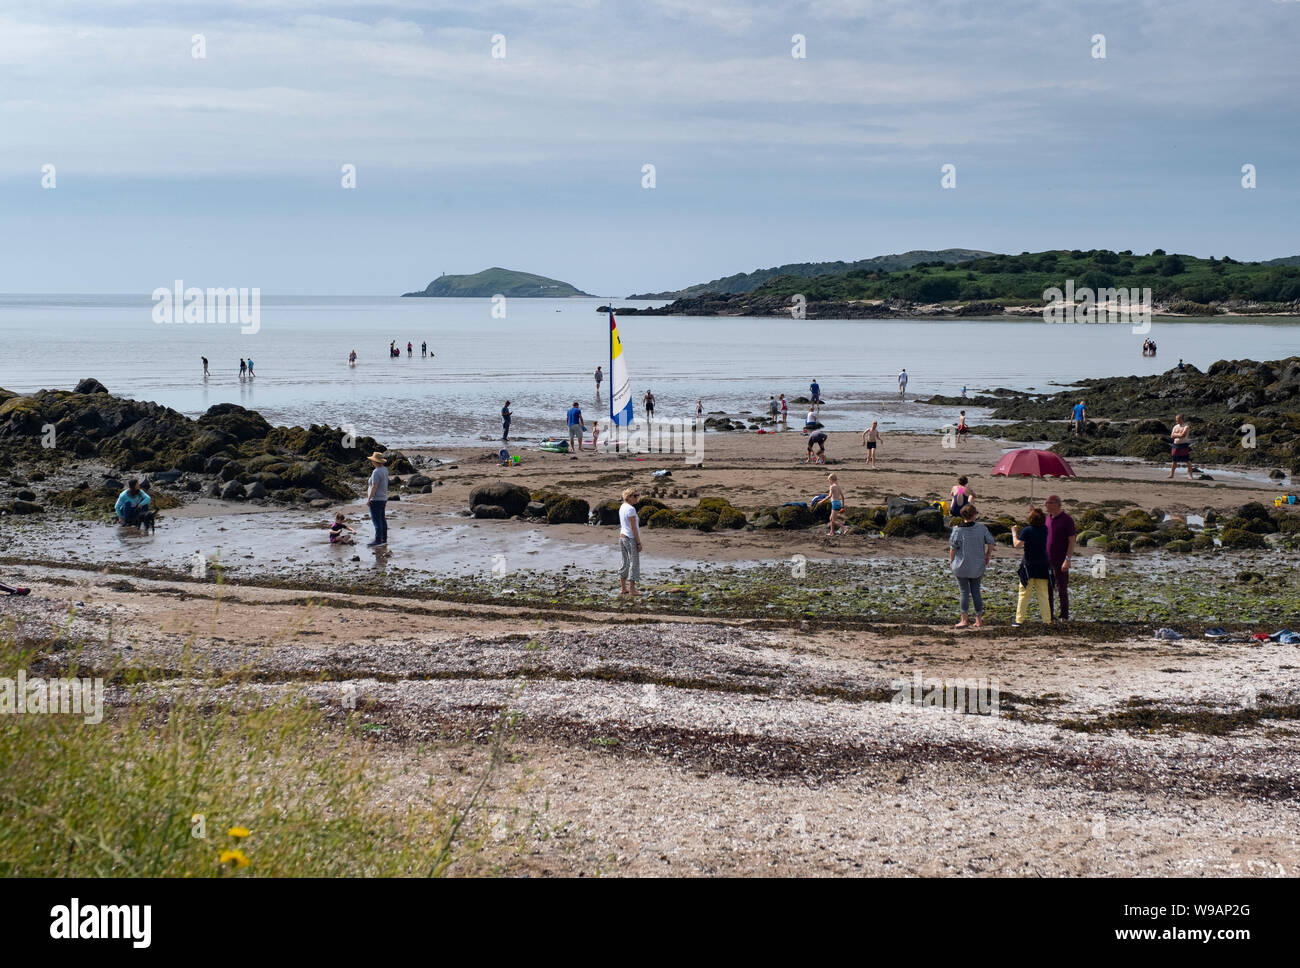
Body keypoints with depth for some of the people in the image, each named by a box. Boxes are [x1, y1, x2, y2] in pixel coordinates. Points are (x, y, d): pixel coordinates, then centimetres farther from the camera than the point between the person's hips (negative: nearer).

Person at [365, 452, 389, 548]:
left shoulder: (376, 472, -19)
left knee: (376, 521, -7)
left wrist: (368, 499, -18)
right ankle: (384, 540, 19)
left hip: (376, 499, -10)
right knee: (382, 520, 14)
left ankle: (378, 541, -7)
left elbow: (374, 487, -22)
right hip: (383, 499, 10)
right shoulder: (385, 469, 9)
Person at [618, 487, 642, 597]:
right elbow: (633, 528, -19)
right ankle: (632, 589, -2)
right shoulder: (631, 509, -18)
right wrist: (639, 543, -15)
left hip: (622, 537, 9)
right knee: (634, 563, -3)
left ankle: (623, 588, 18)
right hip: (631, 539, -9)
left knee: (625, 563, 14)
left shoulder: (622, 507, 9)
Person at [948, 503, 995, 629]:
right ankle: (979, 620, 14)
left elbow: (953, 548, -8)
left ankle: (964, 619, 2)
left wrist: (951, 561, 6)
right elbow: (991, 543, 1)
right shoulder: (981, 528, -4)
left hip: (961, 566, -3)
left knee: (964, 592, 2)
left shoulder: (957, 530, -11)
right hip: (977, 566, 3)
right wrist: (987, 557, 15)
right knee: (976, 591, 11)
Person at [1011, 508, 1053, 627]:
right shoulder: (1044, 530, 1)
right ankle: (1047, 620, 5)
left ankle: (1019, 620, 4)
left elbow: (1017, 544, -12)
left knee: (1024, 595, 4)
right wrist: (1035, 512, 24)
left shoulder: (1027, 530, -12)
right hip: (1042, 566, 3)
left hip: (1028, 566, -3)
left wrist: (1014, 533, 4)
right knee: (1043, 595, 7)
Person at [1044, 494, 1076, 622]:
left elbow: (1072, 541, -11)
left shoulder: (1067, 520, -10)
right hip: (1047, 561, 7)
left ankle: (1064, 616, 5)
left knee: (1062, 590, -2)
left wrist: (1067, 560, -18)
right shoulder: (1048, 518, 11)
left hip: (1061, 562, -7)